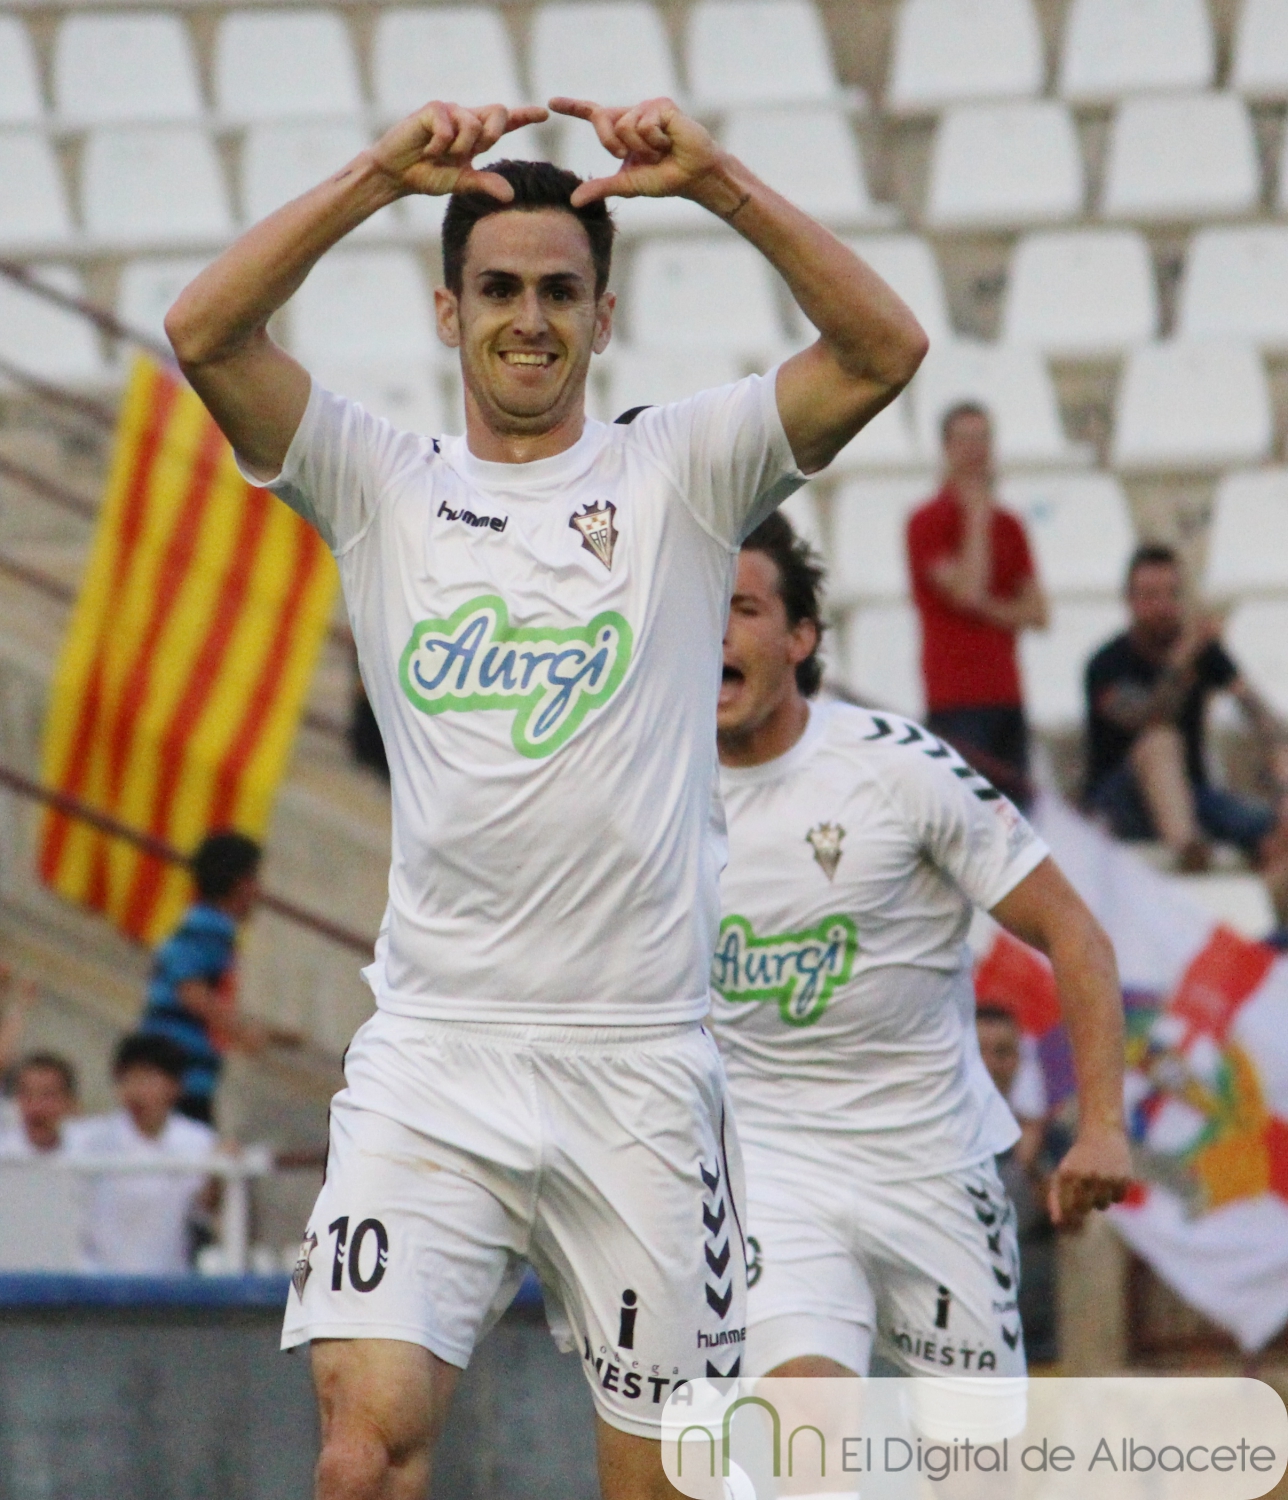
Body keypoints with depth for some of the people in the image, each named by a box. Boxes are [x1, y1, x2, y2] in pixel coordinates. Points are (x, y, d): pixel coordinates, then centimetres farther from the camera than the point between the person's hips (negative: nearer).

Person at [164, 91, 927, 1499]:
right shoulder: (380, 483, 9)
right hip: (431, 1057, 0)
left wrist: (719, 183, -15)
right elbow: (204, 335, -6)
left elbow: (883, 350, -7)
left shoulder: (678, 473, 7)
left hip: (640, 1064, 0)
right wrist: (378, 176, -13)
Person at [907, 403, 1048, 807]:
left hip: (1006, 694, 6)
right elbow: (967, 588, -17)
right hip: (956, 698, -6)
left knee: (1016, 804, 4)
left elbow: (1036, 613, 11)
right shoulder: (927, 523, -3)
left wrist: (988, 607, -7)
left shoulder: (1008, 526, 15)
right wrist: (978, 518, -8)